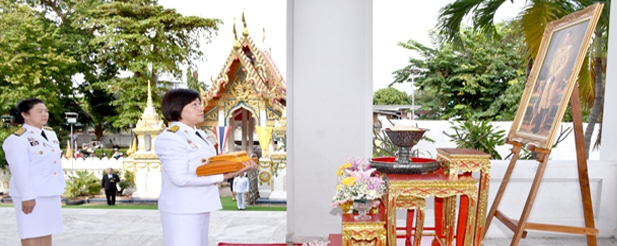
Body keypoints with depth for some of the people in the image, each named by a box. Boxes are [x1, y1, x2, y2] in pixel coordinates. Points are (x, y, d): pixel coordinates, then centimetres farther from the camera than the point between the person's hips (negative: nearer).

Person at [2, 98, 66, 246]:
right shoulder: (17, 139, -14)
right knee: (31, 233, -1)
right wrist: (27, 197, -21)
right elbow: (20, 171, -19)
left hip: (50, 192, 8)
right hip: (31, 194, -8)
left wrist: (60, 186, 12)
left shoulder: (50, 133, 11)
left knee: (47, 230, 14)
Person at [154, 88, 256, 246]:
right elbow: (181, 178, -22)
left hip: (199, 207, 9)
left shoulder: (199, 135, 13)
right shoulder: (170, 138, -15)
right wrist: (222, 177, -21)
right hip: (181, 209, -9)